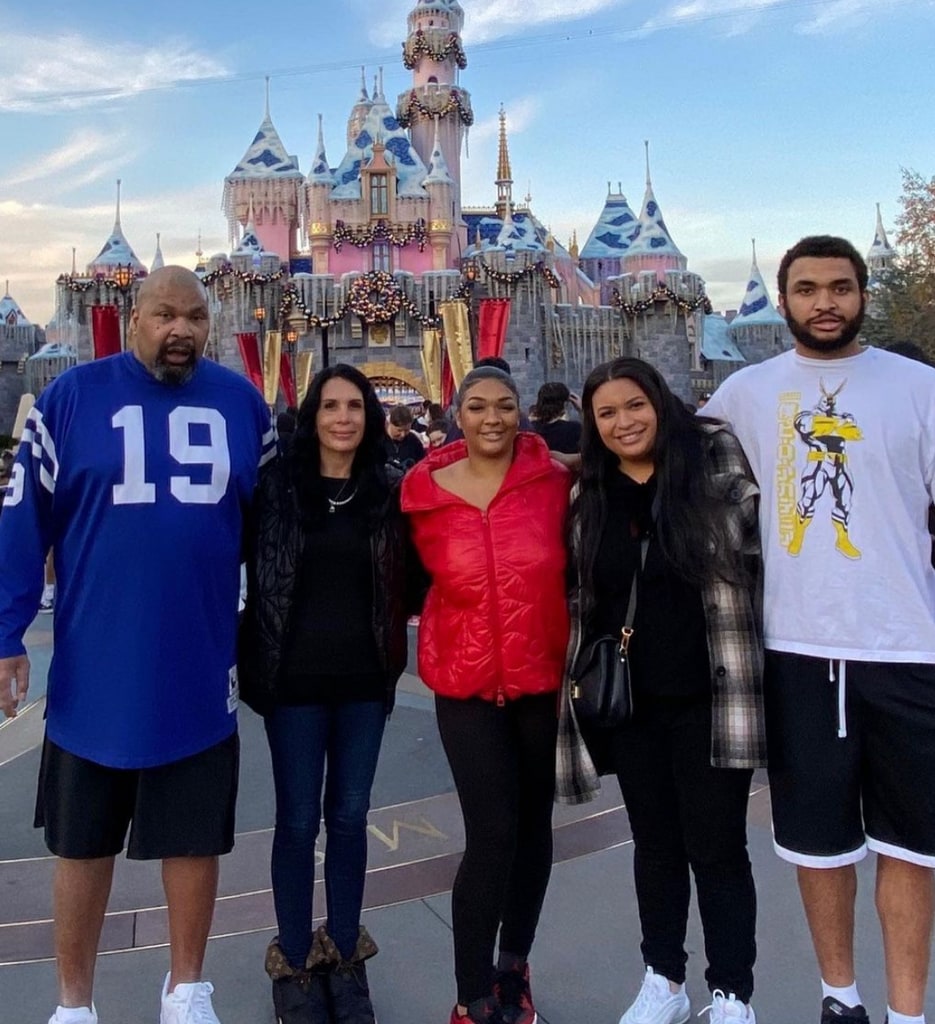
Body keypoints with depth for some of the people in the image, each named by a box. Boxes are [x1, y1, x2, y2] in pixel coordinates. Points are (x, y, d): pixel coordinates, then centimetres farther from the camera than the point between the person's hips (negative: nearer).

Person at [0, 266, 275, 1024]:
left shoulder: (241, 401, 3)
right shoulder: (74, 396, -4)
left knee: (196, 835, 14)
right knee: (83, 840, 14)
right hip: (95, 670, -1)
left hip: (201, 669, 2)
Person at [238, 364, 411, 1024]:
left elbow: (410, 578, 7)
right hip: (294, 676, -2)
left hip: (364, 678, 2)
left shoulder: (391, 489, 1)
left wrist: (393, 641, -7)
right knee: (298, 819, 8)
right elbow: (245, 564, 1)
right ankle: (293, 961, 27)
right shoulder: (276, 484, -4)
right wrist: (255, 652, -4)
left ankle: (344, 954, 31)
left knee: (350, 816, 13)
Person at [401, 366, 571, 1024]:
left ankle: (514, 963, 37)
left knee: (534, 823, 14)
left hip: (545, 676, 2)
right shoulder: (425, 493, -4)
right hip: (466, 681, -1)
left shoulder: (553, 480, -5)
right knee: (492, 831, -6)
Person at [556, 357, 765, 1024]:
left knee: (717, 848, 6)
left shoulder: (718, 465, -5)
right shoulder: (588, 497, 5)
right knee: (654, 843, 17)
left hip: (709, 698, -3)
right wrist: (584, 686, 10)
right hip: (629, 701, 4)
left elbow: (763, 552, -2)